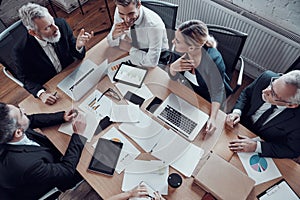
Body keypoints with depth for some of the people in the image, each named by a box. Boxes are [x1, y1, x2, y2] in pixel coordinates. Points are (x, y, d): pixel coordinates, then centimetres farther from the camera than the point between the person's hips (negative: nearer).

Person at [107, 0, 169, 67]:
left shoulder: (154, 25, -32)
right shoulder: (119, 11, -16)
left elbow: (152, 62, -31)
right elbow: (111, 43, -4)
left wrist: (130, 49, -21)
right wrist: (114, 36, -27)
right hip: (133, 54, 5)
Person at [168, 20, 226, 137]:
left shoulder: (213, 60, -39)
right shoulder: (186, 52, -23)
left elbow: (217, 92, -24)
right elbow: (174, 77, -9)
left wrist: (212, 118, -38)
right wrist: (172, 67, -33)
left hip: (208, 102, -4)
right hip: (192, 92, 5)